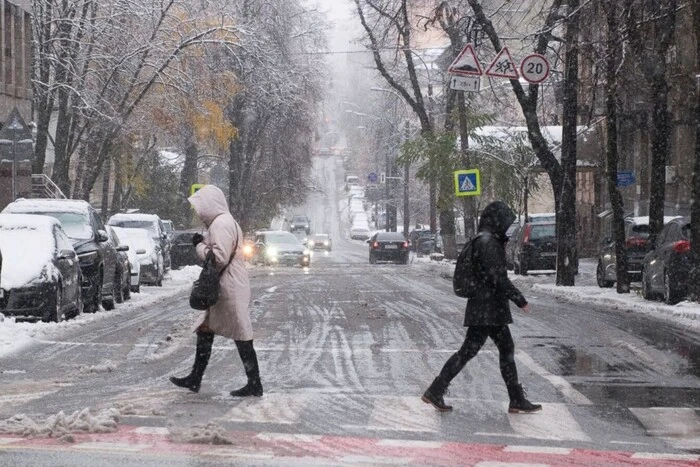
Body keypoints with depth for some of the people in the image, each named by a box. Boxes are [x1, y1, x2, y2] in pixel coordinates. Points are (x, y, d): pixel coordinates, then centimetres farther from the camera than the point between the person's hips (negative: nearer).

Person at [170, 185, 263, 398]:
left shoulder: (221, 224, -17)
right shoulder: (224, 222, 17)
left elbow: (220, 258, -24)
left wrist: (201, 245, -11)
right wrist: (203, 242, 7)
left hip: (229, 290, -11)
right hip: (221, 289, 11)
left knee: (241, 336, -5)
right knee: (205, 332, 15)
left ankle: (254, 384, 0)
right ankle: (195, 379, 21)